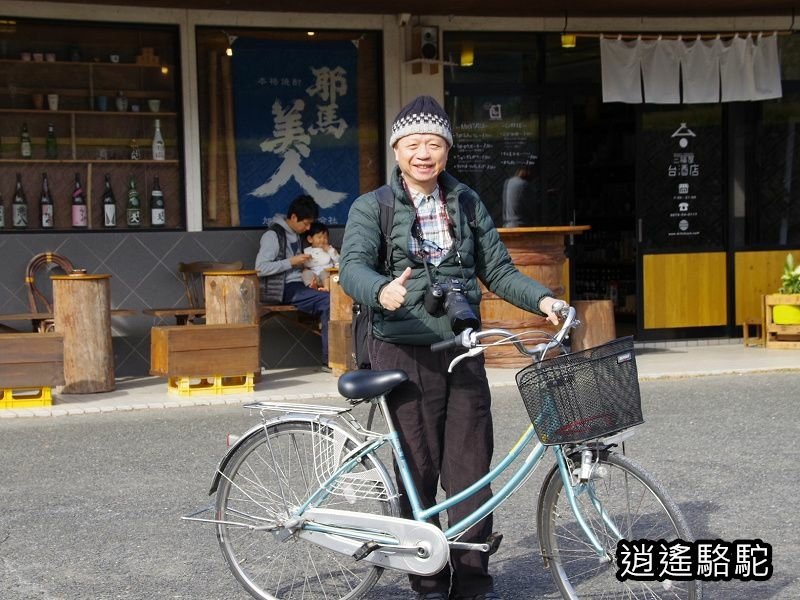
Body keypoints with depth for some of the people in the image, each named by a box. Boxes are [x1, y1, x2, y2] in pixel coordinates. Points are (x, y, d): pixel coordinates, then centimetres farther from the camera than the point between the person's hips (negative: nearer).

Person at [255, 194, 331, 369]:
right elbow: (260, 268, -17)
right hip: (284, 290, -8)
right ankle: (329, 360, -21)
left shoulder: (295, 235, 18)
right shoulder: (273, 235, -8)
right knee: (328, 300, -25)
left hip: (296, 286, 8)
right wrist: (291, 262, -16)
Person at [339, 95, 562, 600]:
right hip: (405, 356, -3)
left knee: (471, 474, 3)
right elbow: (353, 266, -17)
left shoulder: (467, 203, 12)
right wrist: (382, 291, -39)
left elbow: (498, 270, 11)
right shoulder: (372, 208, 0)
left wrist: (542, 298, -6)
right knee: (419, 475, 2)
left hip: (462, 354, 3)